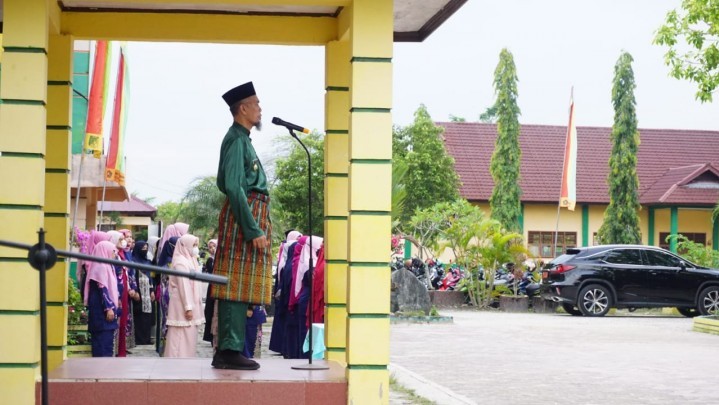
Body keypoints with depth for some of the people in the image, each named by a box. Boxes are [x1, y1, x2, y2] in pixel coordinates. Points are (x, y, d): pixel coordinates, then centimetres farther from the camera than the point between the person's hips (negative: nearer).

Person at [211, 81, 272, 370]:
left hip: (251, 215, 10)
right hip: (244, 217, -10)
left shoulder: (242, 139, 21)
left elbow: (224, 184, 24)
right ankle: (230, 350, -7)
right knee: (237, 284, -9)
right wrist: (253, 229, -21)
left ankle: (227, 351, 14)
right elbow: (233, 187, -18)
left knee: (240, 286, 10)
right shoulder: (236, 139, -10)